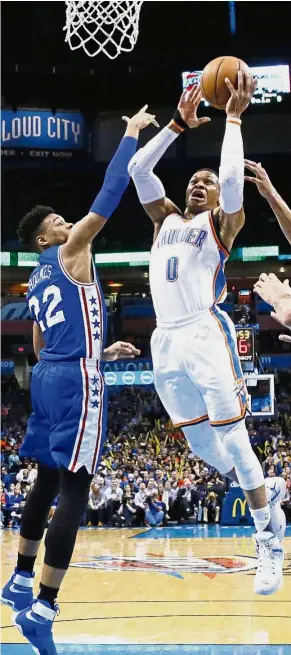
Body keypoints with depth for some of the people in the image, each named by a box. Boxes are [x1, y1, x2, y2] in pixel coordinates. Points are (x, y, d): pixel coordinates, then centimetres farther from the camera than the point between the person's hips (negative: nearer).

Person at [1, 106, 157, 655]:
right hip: (75, 381, -9)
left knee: (48, 481, 19)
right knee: (74, 490, -11)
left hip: (49, 377, 9)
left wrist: (101, 353, 29)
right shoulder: (71, 253, -2)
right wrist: (131, 135, 0)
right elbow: (108, 196, -8)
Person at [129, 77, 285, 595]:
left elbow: (233, 175, -11)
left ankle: (270, 542, -1)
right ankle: (259, 498, 32)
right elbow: (137, 168, 17)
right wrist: (179, 124, 16)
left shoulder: (223, 222, 7)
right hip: (166, 342, 6)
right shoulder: (166, 219, 22)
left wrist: (233, 118, -1)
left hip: (205, 336, -6)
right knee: (201, 444, 9)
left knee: (233, 440, -8)